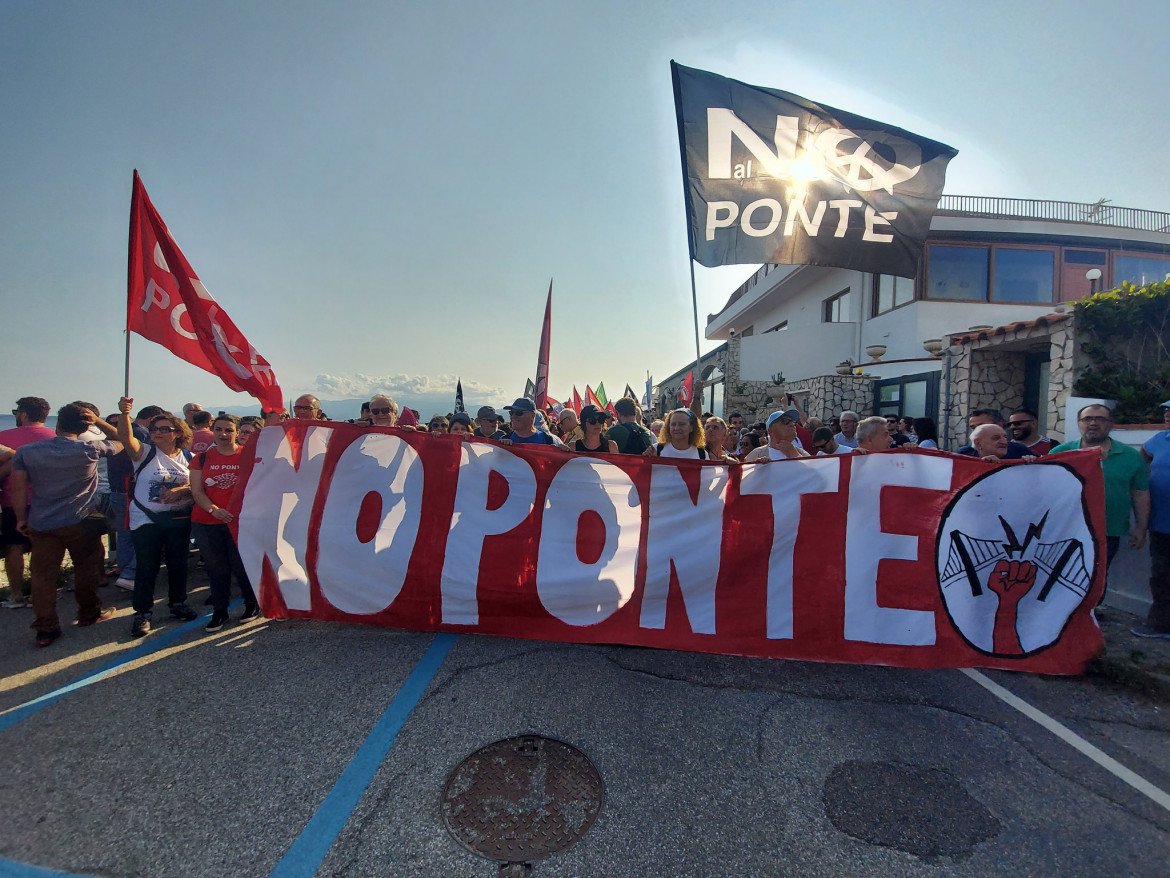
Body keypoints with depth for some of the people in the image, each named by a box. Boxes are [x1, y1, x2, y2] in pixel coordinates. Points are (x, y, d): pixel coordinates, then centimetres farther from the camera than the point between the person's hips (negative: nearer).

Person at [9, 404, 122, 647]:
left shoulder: (26, 451, -1)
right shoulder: (90, 448, -10)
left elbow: (17, 487, 1)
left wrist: (21, 518, 10)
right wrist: (98, 421, 4)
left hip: (40, 524, 3)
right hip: (81, 523, -3)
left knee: (43, 575, 8)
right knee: (87, 569, 14)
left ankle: (46, 629, 11)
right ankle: (89, 614, 28)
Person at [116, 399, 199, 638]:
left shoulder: (189, 458, 2)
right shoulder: (145, 453, -3)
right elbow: (125, 437, -22)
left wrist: (181, 491, -18)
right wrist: (124, 413, -37)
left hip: (179, 520, 2)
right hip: (146, 520, -2)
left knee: (178, 563, 13)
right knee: (147, 567, 1)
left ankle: (178, 603, 30)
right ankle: (143, 613, 13)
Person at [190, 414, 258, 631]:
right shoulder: (202, 458, 6)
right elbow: (197, 492, 1)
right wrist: (214, 509, -15)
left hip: (240, 521, -2)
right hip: (206, 524, 3)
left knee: (242, 566, 2)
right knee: (216, 569, 11)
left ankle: (252, 605, 21)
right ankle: (219, 611, 24)